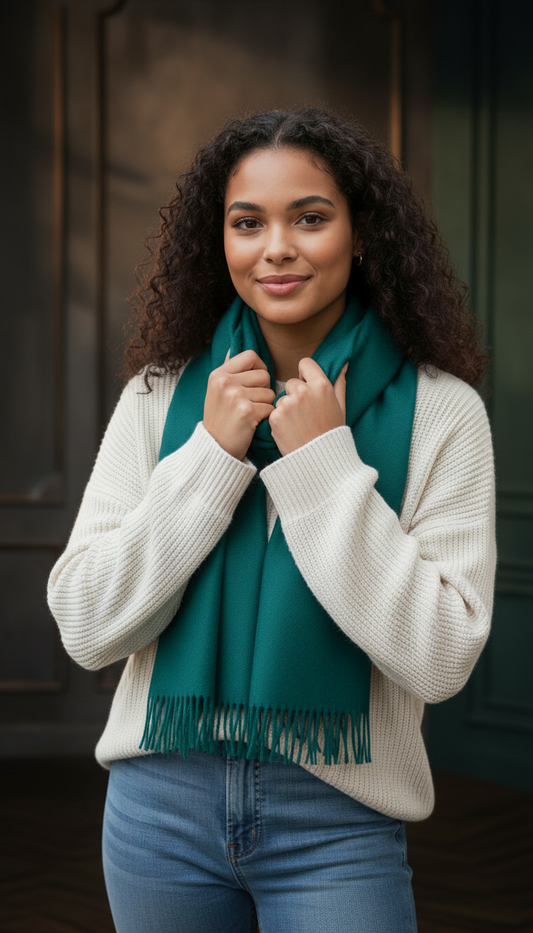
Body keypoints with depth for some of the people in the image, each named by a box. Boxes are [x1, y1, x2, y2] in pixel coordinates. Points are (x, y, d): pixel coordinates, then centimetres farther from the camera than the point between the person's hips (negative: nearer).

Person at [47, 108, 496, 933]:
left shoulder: (437, 410, -7)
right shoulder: (159, 398, -1)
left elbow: (441, 660, -14)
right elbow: (87, 629, -6)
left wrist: (325, 463, -18)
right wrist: (212, 455, -14)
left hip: (336, 824, -2)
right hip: (162, 804, 3)